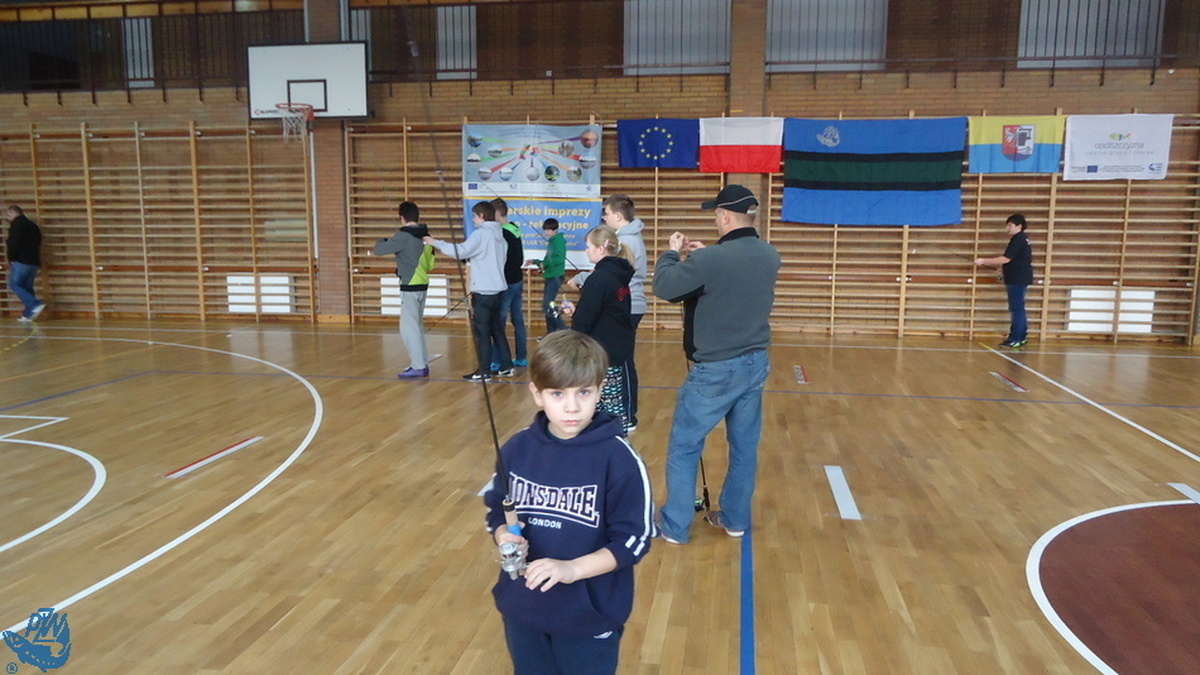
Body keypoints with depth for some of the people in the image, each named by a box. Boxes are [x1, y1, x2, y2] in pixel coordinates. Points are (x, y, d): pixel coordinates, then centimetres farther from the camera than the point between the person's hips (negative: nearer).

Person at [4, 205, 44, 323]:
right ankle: (28, 314, 8)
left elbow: (14, 243, -15)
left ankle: (36, 305, -18)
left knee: (14, 284, -3)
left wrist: (11, 259, -6)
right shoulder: (33, 225, 19)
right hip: (34, 261, 8)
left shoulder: (16, 224, -7)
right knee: (27, 287, 11)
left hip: (21, 261, -8)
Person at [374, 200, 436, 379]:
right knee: (417, 326, 15)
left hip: (410, 286, -8)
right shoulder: (425, 235, 10)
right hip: (422, 285, 8)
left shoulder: (404, 236, -15)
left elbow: (379, 250, -14)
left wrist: (383, 241, 7)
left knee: (408, 328, -3)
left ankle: (418, 367, -2)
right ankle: (422, 364, 20)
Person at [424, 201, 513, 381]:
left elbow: (460, 252, -21)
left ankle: (484, 371, 1)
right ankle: (506, 366, 18)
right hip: (497, 289, 8)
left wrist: (436, 243, -13)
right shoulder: (498, 234, 14)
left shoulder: (481, 234, -12)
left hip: (483, 291, -8)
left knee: (481, 331, -3)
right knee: (496, 329, 15)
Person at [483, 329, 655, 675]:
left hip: (590, 618, -3)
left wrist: (571, 569, -26)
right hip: (522, 610, 4)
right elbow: (496, 510, 8)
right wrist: (503, 536, -13)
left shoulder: (617, 457, -18)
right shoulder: (516, 449, -5)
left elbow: (634, 539, -16)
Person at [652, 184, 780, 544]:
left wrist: (672, 253, 3)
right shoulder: (770, 256, 1)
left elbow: (664, 287, -14)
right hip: (755, 364, 7)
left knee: (684, 447, 8)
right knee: (745, 446, 16)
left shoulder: (711, 259, -23)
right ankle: (735, 519, 29)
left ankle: (675, 526, 16)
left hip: (716, 370, -7)